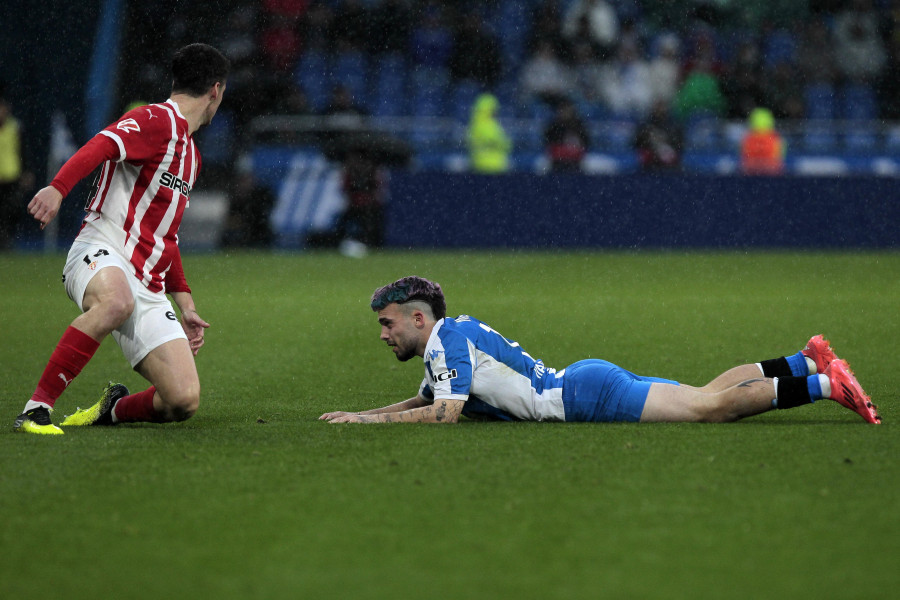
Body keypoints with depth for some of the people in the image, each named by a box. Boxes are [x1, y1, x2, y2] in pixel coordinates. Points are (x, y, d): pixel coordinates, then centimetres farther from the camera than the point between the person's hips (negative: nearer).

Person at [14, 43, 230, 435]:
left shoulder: (191, 155, 27)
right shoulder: (156, 121, -2)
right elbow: (101, 145, -23)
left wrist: (185, 304, 30)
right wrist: (58, 188, -42)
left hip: (149, 288, 7)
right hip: (100, 253, -7)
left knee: (184, 401, -12)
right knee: (117, 300, -44)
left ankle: (114, 409, 19)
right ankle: (36, 409, -36)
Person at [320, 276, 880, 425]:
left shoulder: (448, 338, -12)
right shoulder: (449, 339, 17)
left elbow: (445, 413, -20)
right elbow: (425, 399, 32)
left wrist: (370, 422, -13)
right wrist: (358, 413, 22)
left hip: (587, 394, -8)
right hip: (583, 385, 8)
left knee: (709, 406, -15)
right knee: (707, 396, 11)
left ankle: (825, 382, -15)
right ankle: (809, 363, 12)